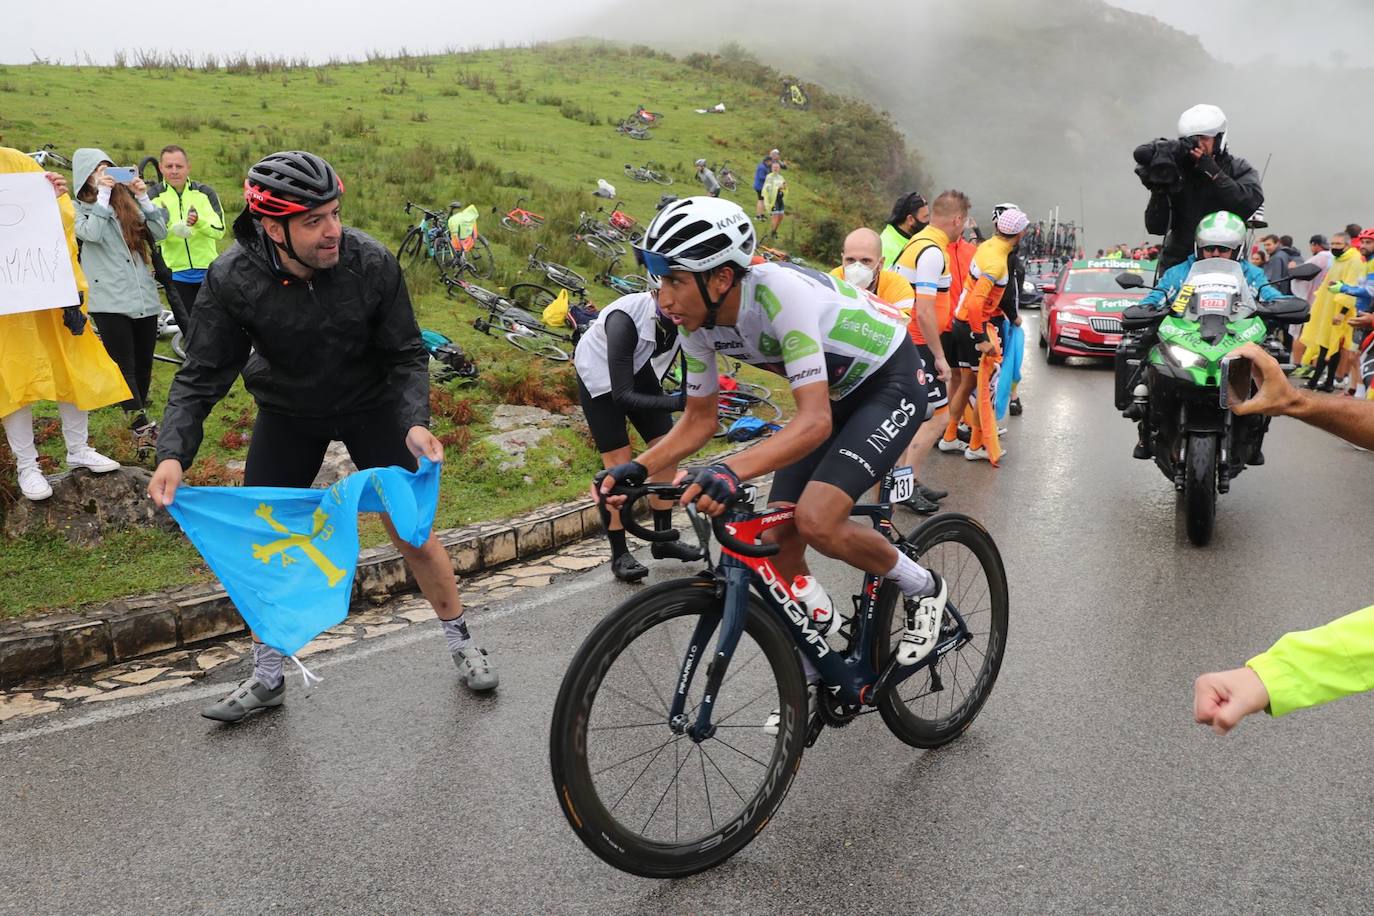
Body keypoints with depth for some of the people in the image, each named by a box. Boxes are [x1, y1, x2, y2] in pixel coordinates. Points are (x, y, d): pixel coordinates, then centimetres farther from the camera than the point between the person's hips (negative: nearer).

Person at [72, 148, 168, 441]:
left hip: (144, 296, 4)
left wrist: (143, 197, -1)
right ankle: (142, 425, -11)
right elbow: (92, 234, -15)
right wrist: (103, 194, -10)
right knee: (124, 365, -8)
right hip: (109, 300, -4)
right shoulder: (79, 209, 5)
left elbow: (159, 233, 7)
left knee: (144, 364, 9)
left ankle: (139, 421, 23)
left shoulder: (128, 203, 16)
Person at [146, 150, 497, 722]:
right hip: (287, 412, 1)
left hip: (371, 404, -1)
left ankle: (461, 644, 20)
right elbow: (201, 376, -19)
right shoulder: (233, 281, -24)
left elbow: (407, 354, -16)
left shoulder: (371, 263, -25)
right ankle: (267, 679, 23)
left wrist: (415, 422, -33)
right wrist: (172, 454, -34)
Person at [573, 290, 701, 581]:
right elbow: (622, 395, -40)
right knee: (618, 464, -9)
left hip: (640, 372, 6)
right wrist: (675, 402, -51)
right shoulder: (625, 319, -40)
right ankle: (620, 555, 2)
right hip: (601, 379, -5)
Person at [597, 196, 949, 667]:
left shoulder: (780, 294, -35)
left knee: (816, 521, -26)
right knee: (777, 541, -1)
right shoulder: (699, 322, -13)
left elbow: (815, 422, -41)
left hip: (891, 383, -7)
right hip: (835, 393, 7)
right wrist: (639, 467, -19)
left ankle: (924, 589, 3)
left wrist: (731, 470, -56)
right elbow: (699, 420, -2)